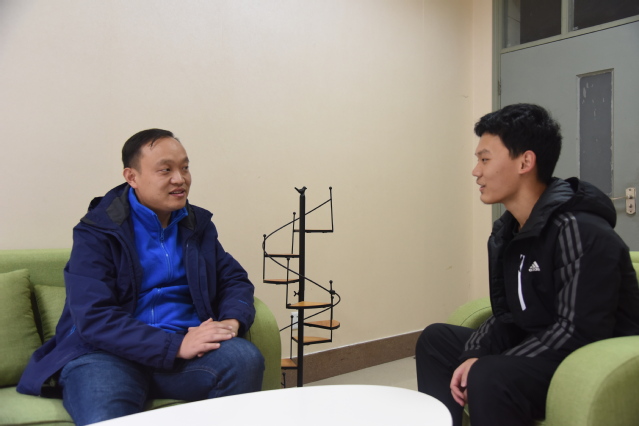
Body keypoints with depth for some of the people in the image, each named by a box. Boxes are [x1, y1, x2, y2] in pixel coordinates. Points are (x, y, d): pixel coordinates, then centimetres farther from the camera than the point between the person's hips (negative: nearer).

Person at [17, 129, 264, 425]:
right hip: (108, 353, -4)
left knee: (246, 358, -25)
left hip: (187, 345, 5)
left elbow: (235, 280, 13)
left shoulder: (198, 224, 13)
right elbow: (92, 318, -13)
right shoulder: (96, 232, -3)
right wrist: (176, 345, -23)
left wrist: (233, 321, -11)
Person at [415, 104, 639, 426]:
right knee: (435, 340, 9)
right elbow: (508, 316, 8)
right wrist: (473, 356, -10)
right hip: (537, 351, 9)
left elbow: (579, 331, -27)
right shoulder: (505, 233, 5)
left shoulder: (579, 230, -22)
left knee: (489, 379, -34)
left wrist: (485, 367, -25)